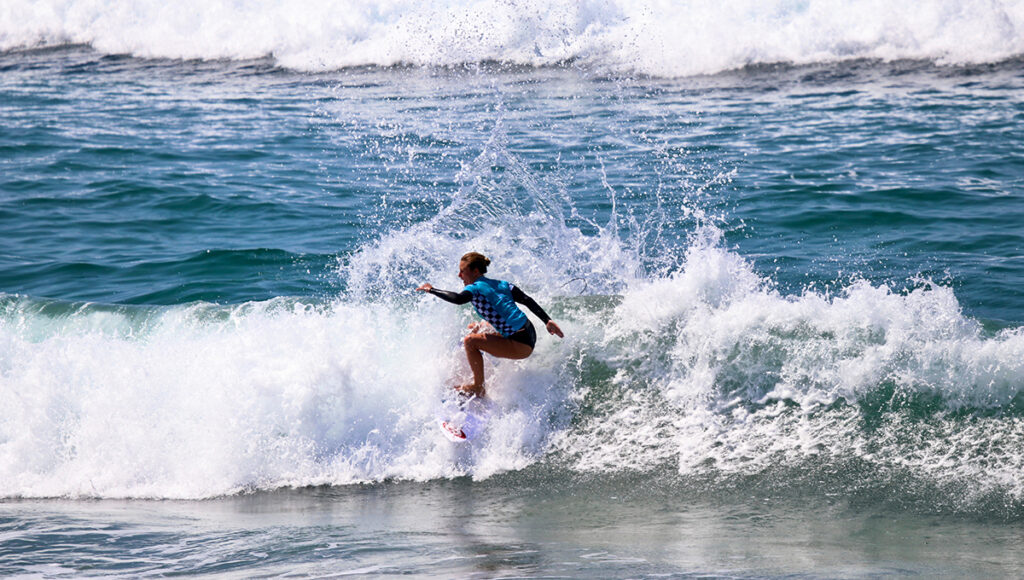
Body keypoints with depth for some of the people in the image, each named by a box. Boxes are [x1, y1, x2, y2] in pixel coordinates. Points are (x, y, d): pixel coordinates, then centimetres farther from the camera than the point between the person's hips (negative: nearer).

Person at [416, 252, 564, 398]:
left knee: (470, 341, -16)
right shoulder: (501, 284, 13)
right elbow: (528, 301, 8)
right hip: (529, 335, 9)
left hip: (521, 345, -9)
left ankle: (478, 388, -9)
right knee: (474, 328, 25)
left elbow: (458, 299, -29)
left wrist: (431, 290, -16)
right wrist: (547, 321, 5)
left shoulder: (476, 288, -10)